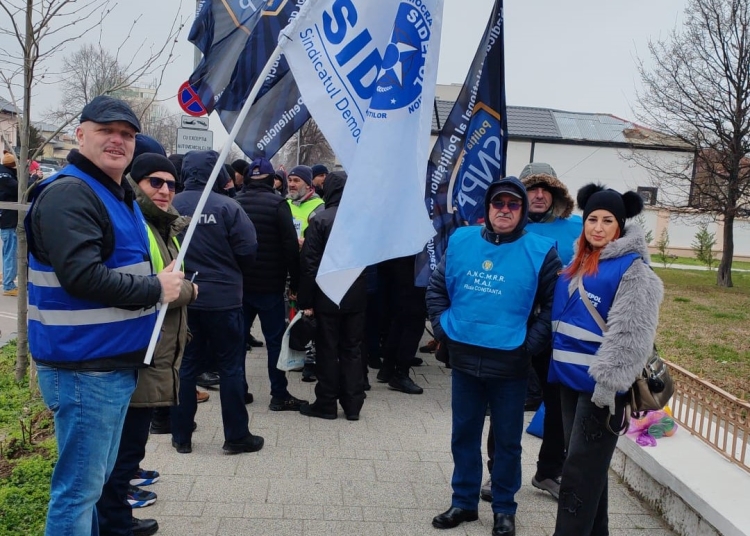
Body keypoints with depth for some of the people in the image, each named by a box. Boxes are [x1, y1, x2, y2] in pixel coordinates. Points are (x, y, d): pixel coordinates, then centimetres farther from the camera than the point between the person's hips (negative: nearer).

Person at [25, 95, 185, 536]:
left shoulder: (119, 194, 16)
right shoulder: (68, 194, -15)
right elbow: (82, 276, -27)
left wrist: (171, 283, 9)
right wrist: (156, 289, -15)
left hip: (116, 363, 10)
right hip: (83, 366, -10)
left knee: (95, 479, 21)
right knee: (79, 488, 1)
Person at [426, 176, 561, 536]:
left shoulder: (540, 251, -7)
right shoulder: (461, 241, 2)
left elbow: (555, 305, -4)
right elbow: (436, 288, 11)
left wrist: (530, 344, -10)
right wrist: (443, 328, 1)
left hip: (510, 365, -3)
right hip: (464, 359, 3)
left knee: (507, 441, 12)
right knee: (464, 435, 15)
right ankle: (464, 502, 33)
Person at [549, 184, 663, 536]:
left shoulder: (632, 269, -10)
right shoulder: (576, 263, 13)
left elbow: (630, 334, -19)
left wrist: (608, 383, -24)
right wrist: (554, 366, 18)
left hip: (599, 383, -7)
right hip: (569, 378, 7)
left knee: (581, 471, -2)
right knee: (588, 467, 18)